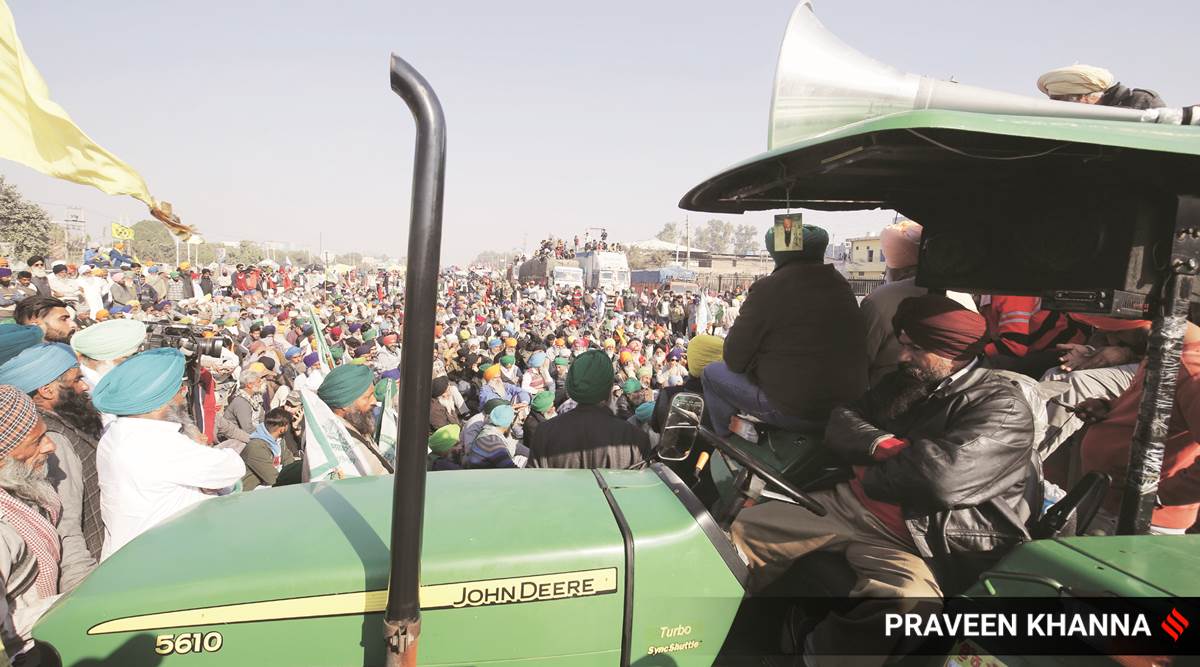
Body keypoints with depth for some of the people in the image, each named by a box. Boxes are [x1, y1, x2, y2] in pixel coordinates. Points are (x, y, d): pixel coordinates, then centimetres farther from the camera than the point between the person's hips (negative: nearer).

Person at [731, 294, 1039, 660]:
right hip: (848, 504, 7)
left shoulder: (1002, 408, -10)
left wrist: (872, 477, -9)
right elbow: (841, 422, 10)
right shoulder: (906, 382, 14)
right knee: (744, 529, 1)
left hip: (910, 541, -6)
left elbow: (943, 475, -27)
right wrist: (881, 444, -13)